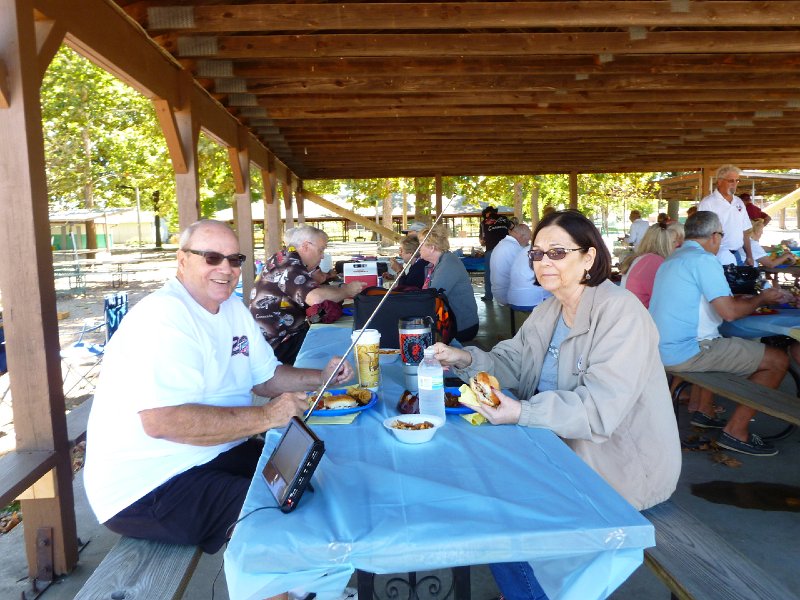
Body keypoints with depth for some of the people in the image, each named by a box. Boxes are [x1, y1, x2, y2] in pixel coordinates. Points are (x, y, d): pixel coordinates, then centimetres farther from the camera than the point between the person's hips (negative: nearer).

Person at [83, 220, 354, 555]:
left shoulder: (233, 309, 9)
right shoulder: (164, 317, -21)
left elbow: (265, 377, 17)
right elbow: (161, 421, -32)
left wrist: (320, 378, 0)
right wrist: (264, 417, -28)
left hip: (214, 452, 9)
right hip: (149, 486, -9)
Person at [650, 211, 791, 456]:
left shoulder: (672, 259, 18)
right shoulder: (703, 260, -13)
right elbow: (729, 312, -18)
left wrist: (743, 298, 28)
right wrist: (761, 299, -1)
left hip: (662, 350, 10)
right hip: (687, 353, -10)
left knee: (724, 345, 37)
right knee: (778, 360, -3)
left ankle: (704, 411, 33)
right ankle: (736, 431, 1)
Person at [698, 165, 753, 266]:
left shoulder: (739, 202, 14)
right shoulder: (707, 203, -8)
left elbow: (744, 232, 17)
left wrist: (749, 256, 13)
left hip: (737, 256, 6)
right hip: (718, 258, -6)